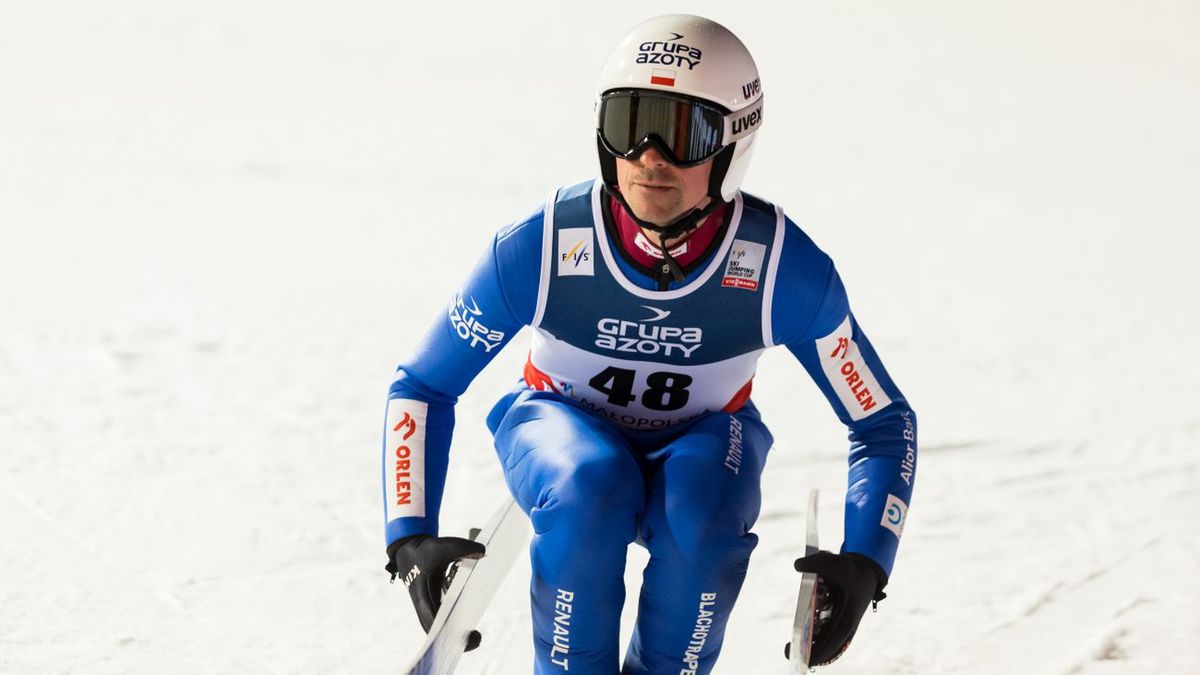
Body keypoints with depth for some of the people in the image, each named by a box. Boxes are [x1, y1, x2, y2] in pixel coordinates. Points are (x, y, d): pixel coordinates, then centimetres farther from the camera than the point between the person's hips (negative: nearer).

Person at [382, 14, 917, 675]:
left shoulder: (784, 269, -25)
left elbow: (885, 422, -12)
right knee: (590, 488, -35)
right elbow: (421, 388, -13)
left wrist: (863, 562, -27)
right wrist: (412, 536, -25)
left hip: (699, 439, 1)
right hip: (564, 423, 0)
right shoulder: (541, 247, -26)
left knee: (706, 517, -34)